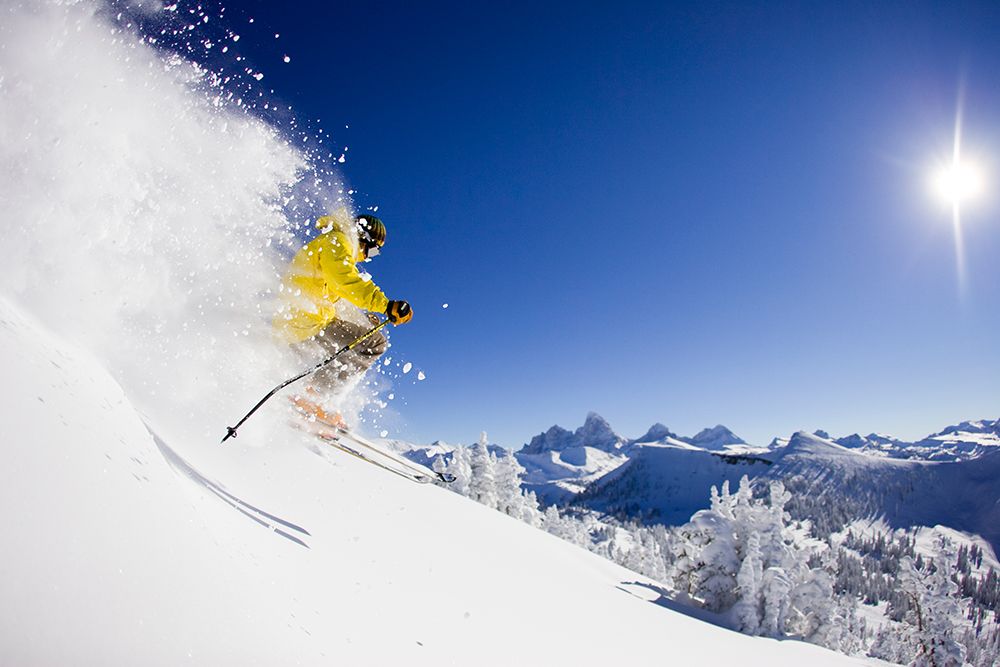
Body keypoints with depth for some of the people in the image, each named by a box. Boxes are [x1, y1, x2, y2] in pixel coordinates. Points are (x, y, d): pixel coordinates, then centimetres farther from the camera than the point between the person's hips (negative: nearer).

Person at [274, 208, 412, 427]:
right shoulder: (336, 242, -4)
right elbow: (347, 282, -23)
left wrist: (361, 320, 26)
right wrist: (387, 305, -31)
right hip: (308, 323, -11)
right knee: (375, 342, -16)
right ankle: (309, 397, -18)